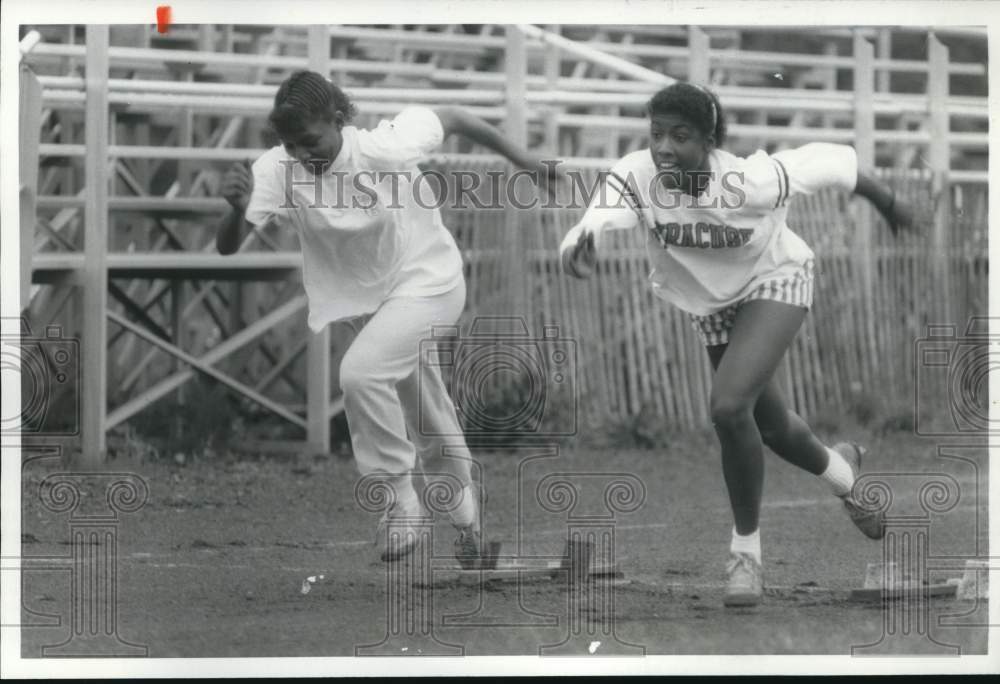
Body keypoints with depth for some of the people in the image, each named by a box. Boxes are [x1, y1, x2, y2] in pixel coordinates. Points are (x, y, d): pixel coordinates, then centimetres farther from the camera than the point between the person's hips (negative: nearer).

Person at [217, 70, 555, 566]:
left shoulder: (386, 147, -28)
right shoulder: (277, 170, -22)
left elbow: (449, 118, -10)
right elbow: (227, 247, -28)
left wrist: (518, 158, 3)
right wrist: (238, 209, -51)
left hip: (427, 280, -5)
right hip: (361, 299, 5)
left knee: (361, 372, -28)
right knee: (426, 416, 19)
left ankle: (400, 499, -13)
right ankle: (465, 514, 43)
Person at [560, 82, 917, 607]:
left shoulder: (751, 182, -35)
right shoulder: (636, 177, -29)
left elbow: (830, 161, -19)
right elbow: (597, 219, -47)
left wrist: (888, 203, -2)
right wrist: (579, 245, -72)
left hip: (775, 283, -5)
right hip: (708, 303, 5)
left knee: (728, 406, -26)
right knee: (772, 427, 20)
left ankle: (746, 553, -6)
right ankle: (840, 469, 57)